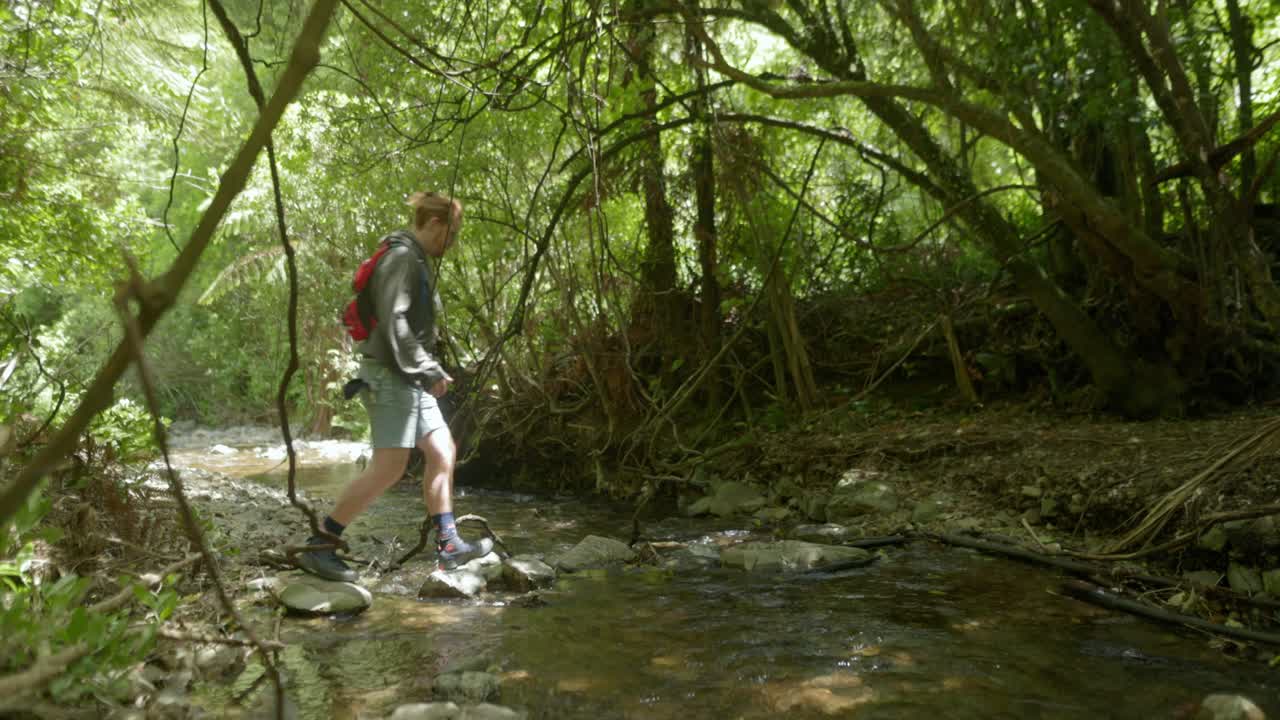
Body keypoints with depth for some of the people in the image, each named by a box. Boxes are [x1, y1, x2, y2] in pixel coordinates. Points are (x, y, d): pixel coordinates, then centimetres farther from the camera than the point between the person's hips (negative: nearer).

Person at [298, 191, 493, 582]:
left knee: (442, 451, 9)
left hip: (407, 378, 11)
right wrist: (429, 371, -20)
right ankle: (318, 547, -4)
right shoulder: (402, 257, -13)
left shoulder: (416, 261, 18)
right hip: (390, 375, -11)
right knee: (388, 467, -12)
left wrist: (430, 371, 16)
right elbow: (393, 322, -22)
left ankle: (448, 546, 14)